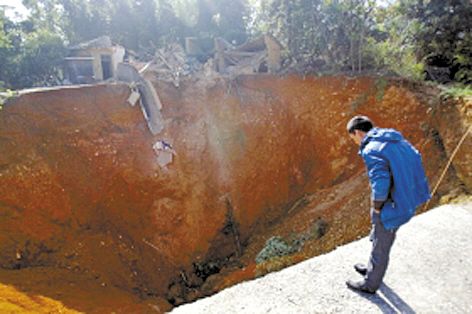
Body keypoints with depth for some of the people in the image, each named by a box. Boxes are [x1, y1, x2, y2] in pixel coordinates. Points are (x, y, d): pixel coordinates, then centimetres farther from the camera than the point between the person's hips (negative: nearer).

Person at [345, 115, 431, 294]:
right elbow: (416, 158, 13)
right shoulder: (395, 139, 4)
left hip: (391, 206, -8)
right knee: (378, 238, 27)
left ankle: (370, 284, 34)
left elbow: (380, 184, -33)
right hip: (406, 200, 9)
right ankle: (373, 269, 50)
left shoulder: (371, 150, -24)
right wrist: (401, 190, 13)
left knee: (380, 247, 12)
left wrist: (376, 207, -15)